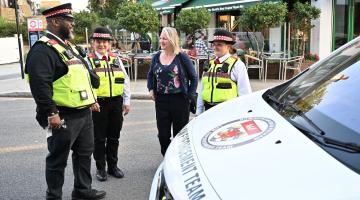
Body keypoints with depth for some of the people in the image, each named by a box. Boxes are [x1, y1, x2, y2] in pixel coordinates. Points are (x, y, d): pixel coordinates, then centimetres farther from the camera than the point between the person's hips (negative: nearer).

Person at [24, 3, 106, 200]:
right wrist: (51, 113, -26)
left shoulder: (68, 46, 16)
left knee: (84, 153, 19)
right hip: (63, 117, -10)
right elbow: (40, 84, -25)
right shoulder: (43, 49, -16)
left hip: (83, 112, 10)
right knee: (58, 159, 4)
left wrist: (91, 100, 22)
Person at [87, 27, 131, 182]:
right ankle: (100, 168, 20)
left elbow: (126, 81, 11)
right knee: (99, 138, 5)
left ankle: (113, 166, 27)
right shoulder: (89, 60, -1)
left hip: (116, 103, 4)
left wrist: (126, 101, 7)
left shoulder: (116, 59, 10)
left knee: (114, 137, 12)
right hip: (98, 103, -3)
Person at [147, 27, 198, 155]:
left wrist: (189, 96, -5)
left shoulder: (181, 57, -6)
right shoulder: (157, 57, 7)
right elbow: (150, 75, 22)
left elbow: (193, 78, 0)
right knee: (163, 135, 8)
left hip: (179, 100, -4)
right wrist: (151, 89, 8)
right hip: (161, 101, 4)